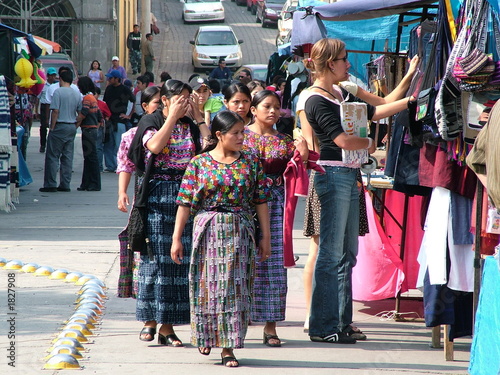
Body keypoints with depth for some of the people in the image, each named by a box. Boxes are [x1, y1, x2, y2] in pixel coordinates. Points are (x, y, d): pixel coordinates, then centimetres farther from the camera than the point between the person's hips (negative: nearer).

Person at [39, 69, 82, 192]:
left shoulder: (58, 92, -11)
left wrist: (52, 127, -10)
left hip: (60, 126, -6)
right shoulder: (77, 94, 8)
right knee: (68, 157, 9)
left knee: (52, 156, -2)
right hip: (72, 127, 6)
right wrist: (75, 125, 14)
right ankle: (65, 184, 8)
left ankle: (50, 184, -5)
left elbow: (55, 111, -16)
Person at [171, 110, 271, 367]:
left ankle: (228, 347, 2)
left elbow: (261, 201, 8)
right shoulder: (199, 163, 1)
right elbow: (185, 203, 1)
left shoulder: (251, 163, 5)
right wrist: (176, 238, -2)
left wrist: (265, 236, 6)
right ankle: (205, 335, 27)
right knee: (207, 286, 4)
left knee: (235, 288, -3)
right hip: (207, 230, -1)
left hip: (239, 233, 1)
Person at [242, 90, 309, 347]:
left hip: (276, 202, 2)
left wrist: (303, 154, -9)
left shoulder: (284, 141, 12)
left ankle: (270, 326, 4)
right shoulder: (241, 136, 5)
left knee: (274, 263, 0)